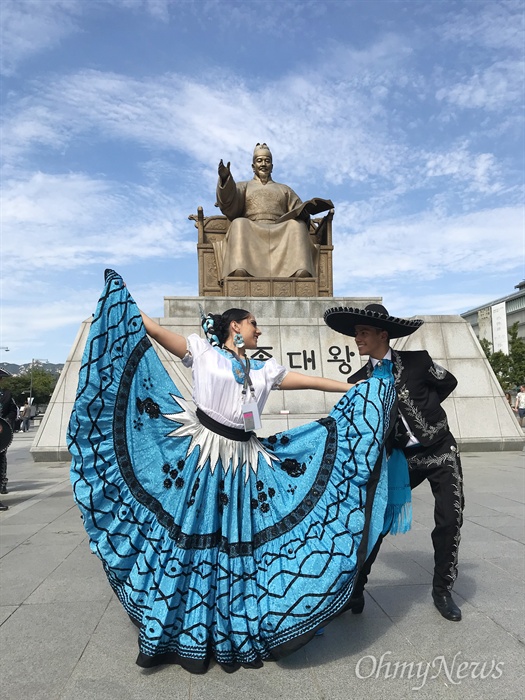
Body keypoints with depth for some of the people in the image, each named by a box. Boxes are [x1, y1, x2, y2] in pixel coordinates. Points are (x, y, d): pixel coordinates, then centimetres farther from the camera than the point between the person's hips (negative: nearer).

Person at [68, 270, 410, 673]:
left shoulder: (263, 370, 16)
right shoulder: (204, 352, 3)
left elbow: (310, 381, 18)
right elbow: (153, 329, 1)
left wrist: (358, 389, 18)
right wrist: (120, 292, 2)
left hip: (243, 463, 4)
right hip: (200, 457, -4)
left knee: (239, 543, 10)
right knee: (189, 536, 2)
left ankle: (236, 633, 28)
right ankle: (182, 633, 21)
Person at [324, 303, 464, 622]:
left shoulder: (418, 360, -9)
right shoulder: (359, 381, -5)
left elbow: (449, 382, 8)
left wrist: (422, 409, 3)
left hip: (441, 452, 0)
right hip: (402, 459, 1)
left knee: (450, 522, 1)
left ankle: (443, 590, 24)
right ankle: (354, 589, 12)